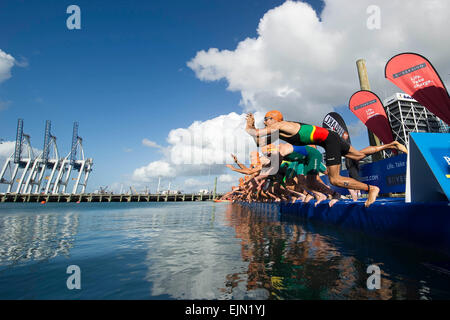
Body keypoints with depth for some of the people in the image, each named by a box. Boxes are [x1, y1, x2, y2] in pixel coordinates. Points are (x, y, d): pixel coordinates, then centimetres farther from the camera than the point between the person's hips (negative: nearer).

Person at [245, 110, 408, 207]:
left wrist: (249, 125, 2)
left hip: (328, 139, -9)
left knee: (335, 180, -9)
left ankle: (371, 188, -3)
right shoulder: (279, 131, 12)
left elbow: (252, 133, -17)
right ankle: (391, 145, 33)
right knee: (359, 155, 24)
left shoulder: (279, 125, -14)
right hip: (330, 139, 9)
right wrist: (253, 125, 13)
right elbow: (259, 142, 20)